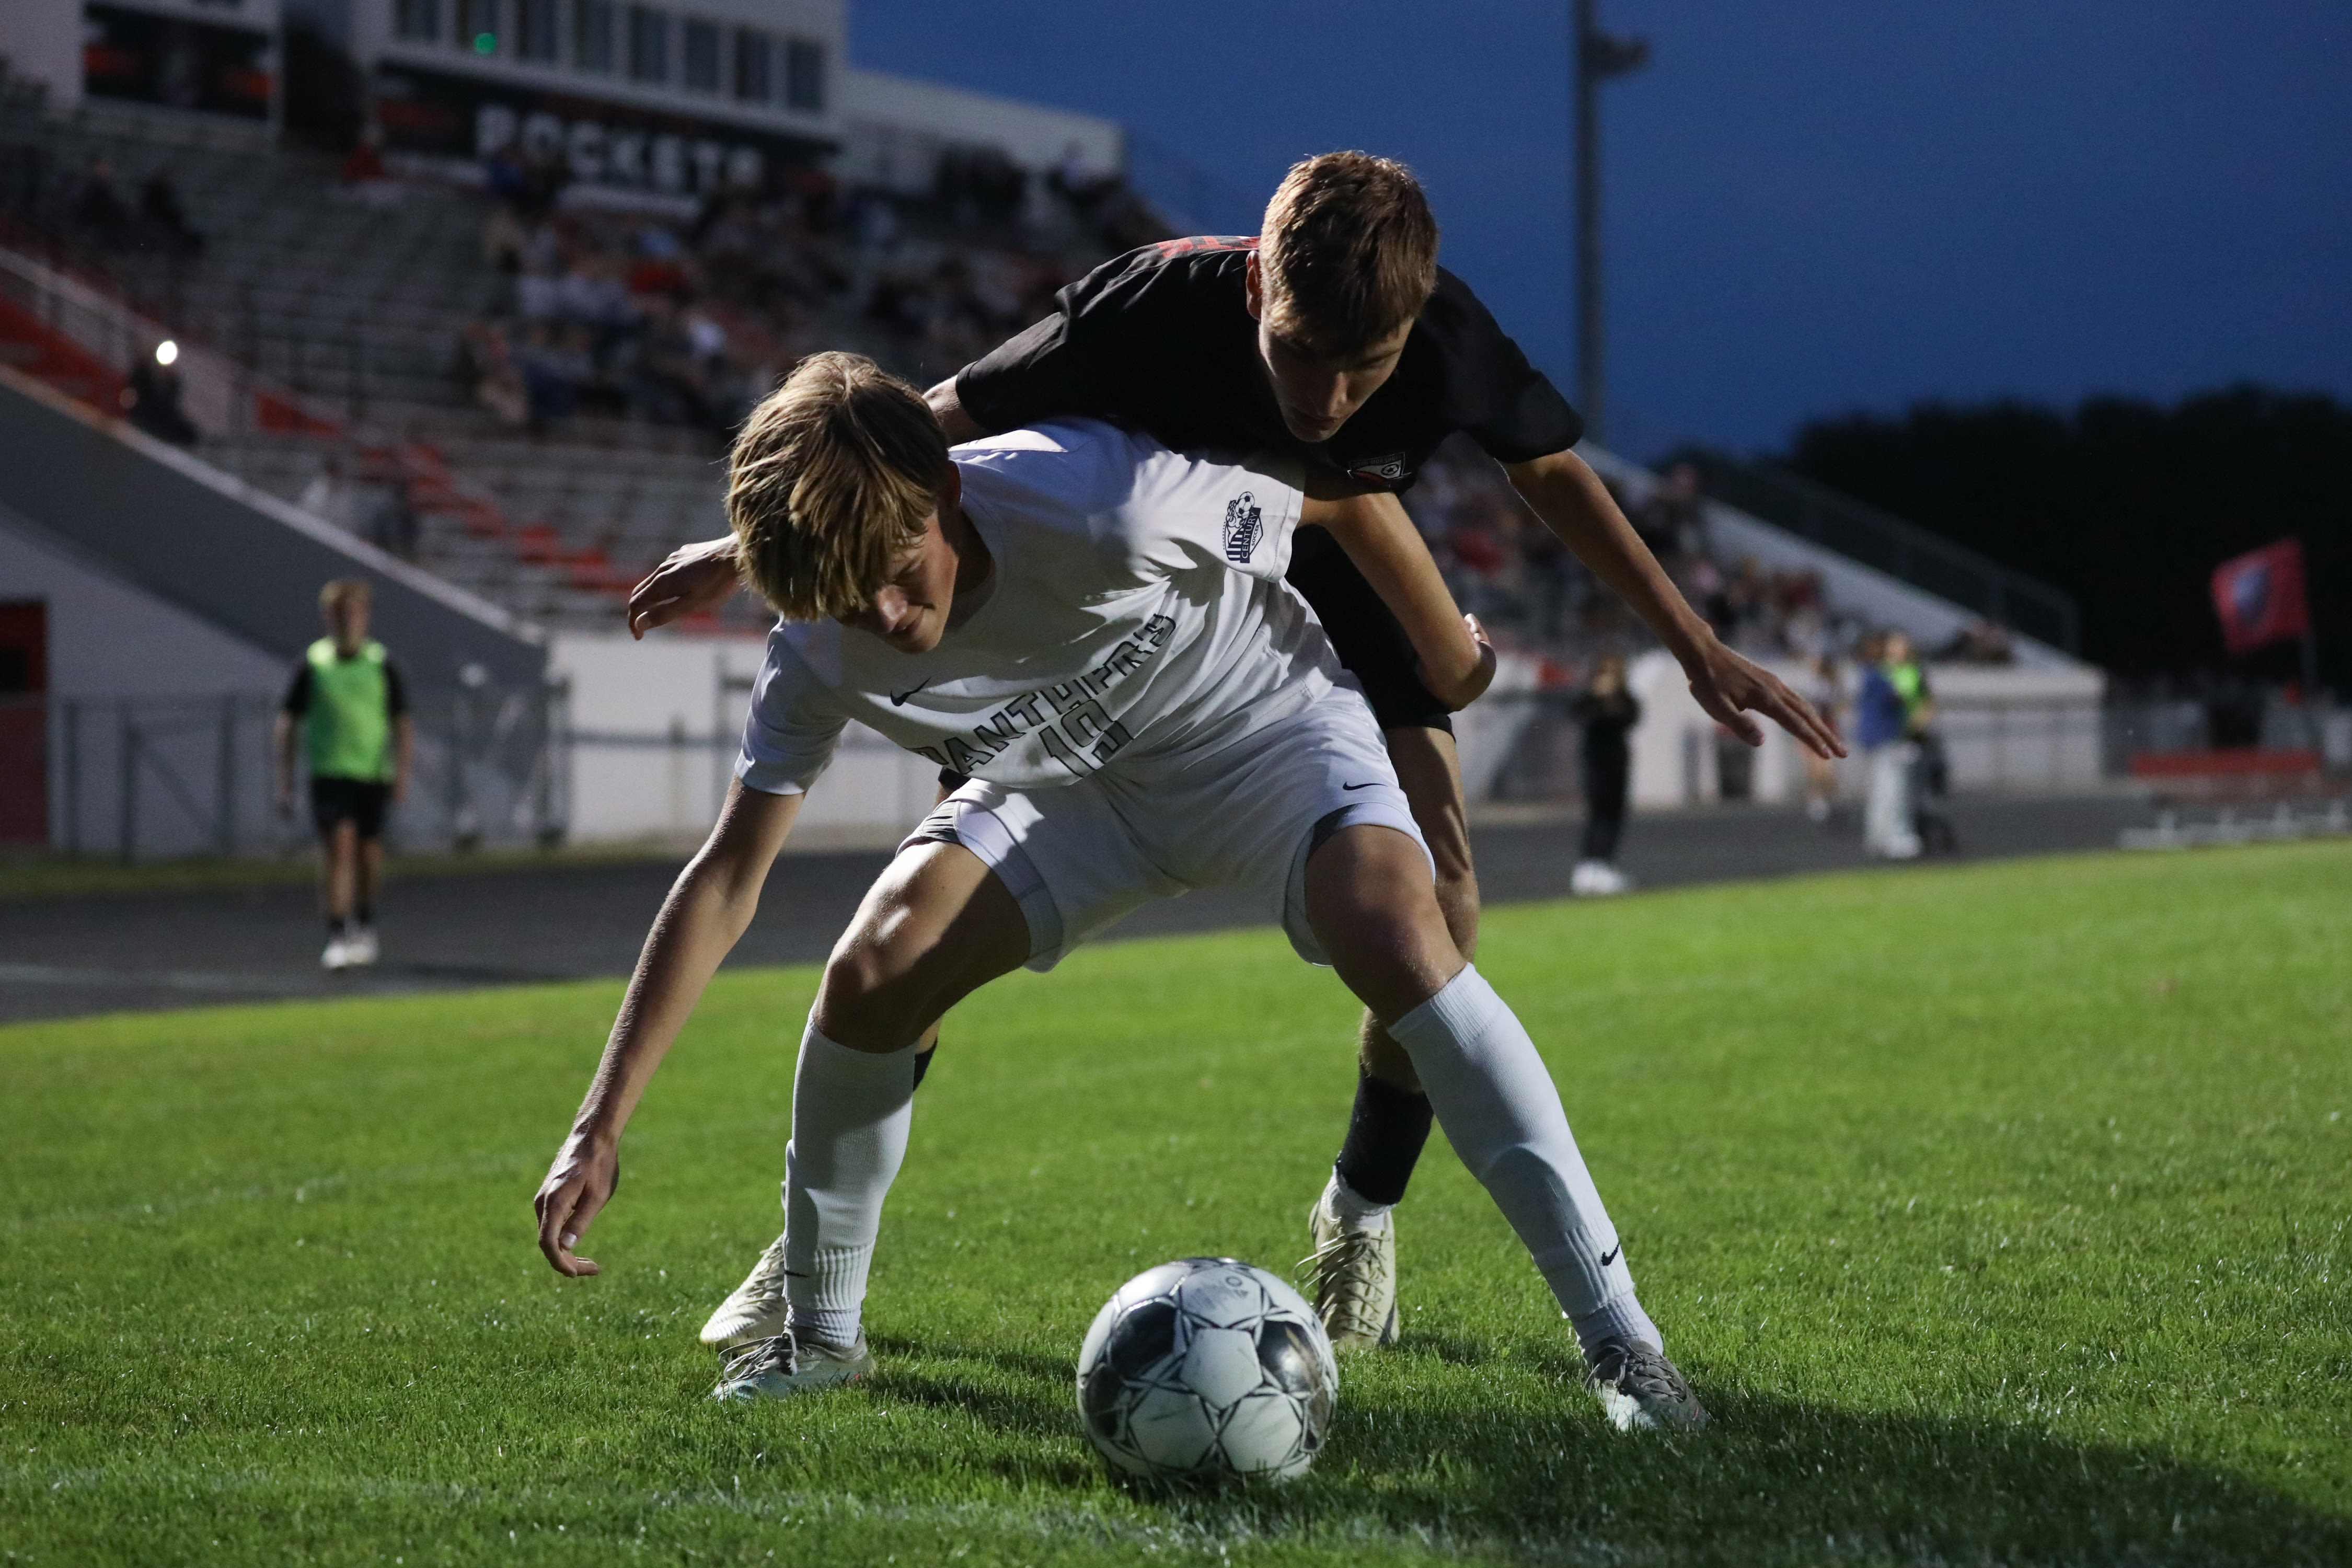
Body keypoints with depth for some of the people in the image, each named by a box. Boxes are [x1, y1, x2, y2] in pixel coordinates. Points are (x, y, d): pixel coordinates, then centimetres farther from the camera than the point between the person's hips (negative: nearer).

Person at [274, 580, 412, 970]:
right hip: (329, 772, -1)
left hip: (374, 773, 1)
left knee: (368, 854, 9)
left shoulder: (381, 664, 1)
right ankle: (337, 938, -17)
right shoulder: (312, 663, 0)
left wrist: (402, 772, -9)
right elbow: (287, 722, 4)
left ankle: (365, 927, 33)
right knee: (338, 846, -16)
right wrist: (285, 781, 0)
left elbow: (403, 722, 3)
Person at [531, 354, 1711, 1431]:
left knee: (1397, 942, -33)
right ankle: (820, 1333, 7)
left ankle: (1618, 1338, -29)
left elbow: (1346, 493, -19)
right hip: (1071, 792, 4)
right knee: (869, 977, -17)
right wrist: (599, 1128, -19)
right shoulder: (819, 662, -22)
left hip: (1268, 731, -4)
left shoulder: (1100, 505, -37)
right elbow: (723, 882, -14)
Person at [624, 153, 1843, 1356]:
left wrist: (1693, 645, -5)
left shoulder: (1448, 340, -32)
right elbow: (945, 423, -22)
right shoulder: (1155, 305, -37)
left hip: (1332, 575, 1)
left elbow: (1548, 469, -8)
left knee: (1433, 889, -18)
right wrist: (755, 543, -23)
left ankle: (1363, 1213, 7)